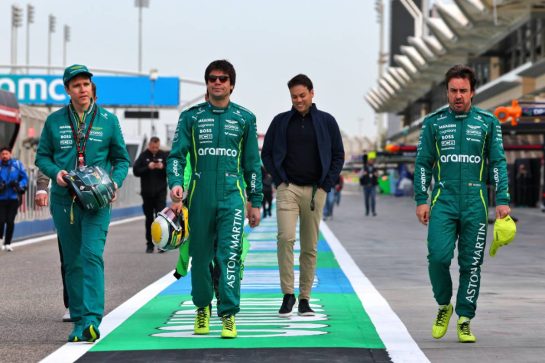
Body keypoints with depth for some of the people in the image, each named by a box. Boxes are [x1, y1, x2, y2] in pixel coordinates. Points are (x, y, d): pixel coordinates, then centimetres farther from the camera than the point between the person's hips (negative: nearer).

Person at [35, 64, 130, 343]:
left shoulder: (108, 120, 4)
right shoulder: (55, 121, 7)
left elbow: (121, 159, 11)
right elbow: (42, 156, 11)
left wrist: (115, 182, -7)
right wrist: (55, 172, -9)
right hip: (64, 200, 2)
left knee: (91, 254, -18)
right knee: (72, 262, 6)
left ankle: (91, 320, -26)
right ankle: (78, 321, 14)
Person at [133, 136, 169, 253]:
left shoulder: (164, 155, 3)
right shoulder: (143, 156, 2)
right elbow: (136, 171, -3)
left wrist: (163, 168, -17)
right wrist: (148, 168, -17)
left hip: (160, 192, -1)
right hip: (147, 192, 1)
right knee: (149, 219, 9)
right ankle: (150, 244, 16)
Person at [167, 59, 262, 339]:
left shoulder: (244, 118, 10)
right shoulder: (191, 117, 8)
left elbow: (252, 163, 13)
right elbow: (176, 154, 4)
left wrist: (255, 202, 10)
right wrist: (175, 182, -15)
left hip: (232, 196, -1)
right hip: (199, 196, 1)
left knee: (229, 255, -12)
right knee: (200, 256, 7)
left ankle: (228, 315, -10)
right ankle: (202, 308, 25)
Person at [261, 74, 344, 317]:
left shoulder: (327, 121, 6)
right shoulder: (281, 121, 6)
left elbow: (338, 155, 10)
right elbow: (266, 153, 11)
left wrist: (326, 185, 0)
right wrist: (278, 180, 0)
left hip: (315, 190, 1)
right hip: (288, 189, -1)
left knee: (310, 247, 4)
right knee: (285, 238, -18)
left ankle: (304, 298, 11)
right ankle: (288, 294, -12)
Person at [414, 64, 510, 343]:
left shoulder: (488, 122, 7)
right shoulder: (433, 122, 7)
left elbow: (498, 163, 8)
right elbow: (423, 163, 9)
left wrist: (502, 201, 0)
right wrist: (421, 200, 1)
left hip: (475, 202, 0)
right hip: (443, 200, 0)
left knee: (471, 263, 2)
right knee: (438, 256, -13)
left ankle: (464, 320, 11)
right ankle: (444, 306, 12)